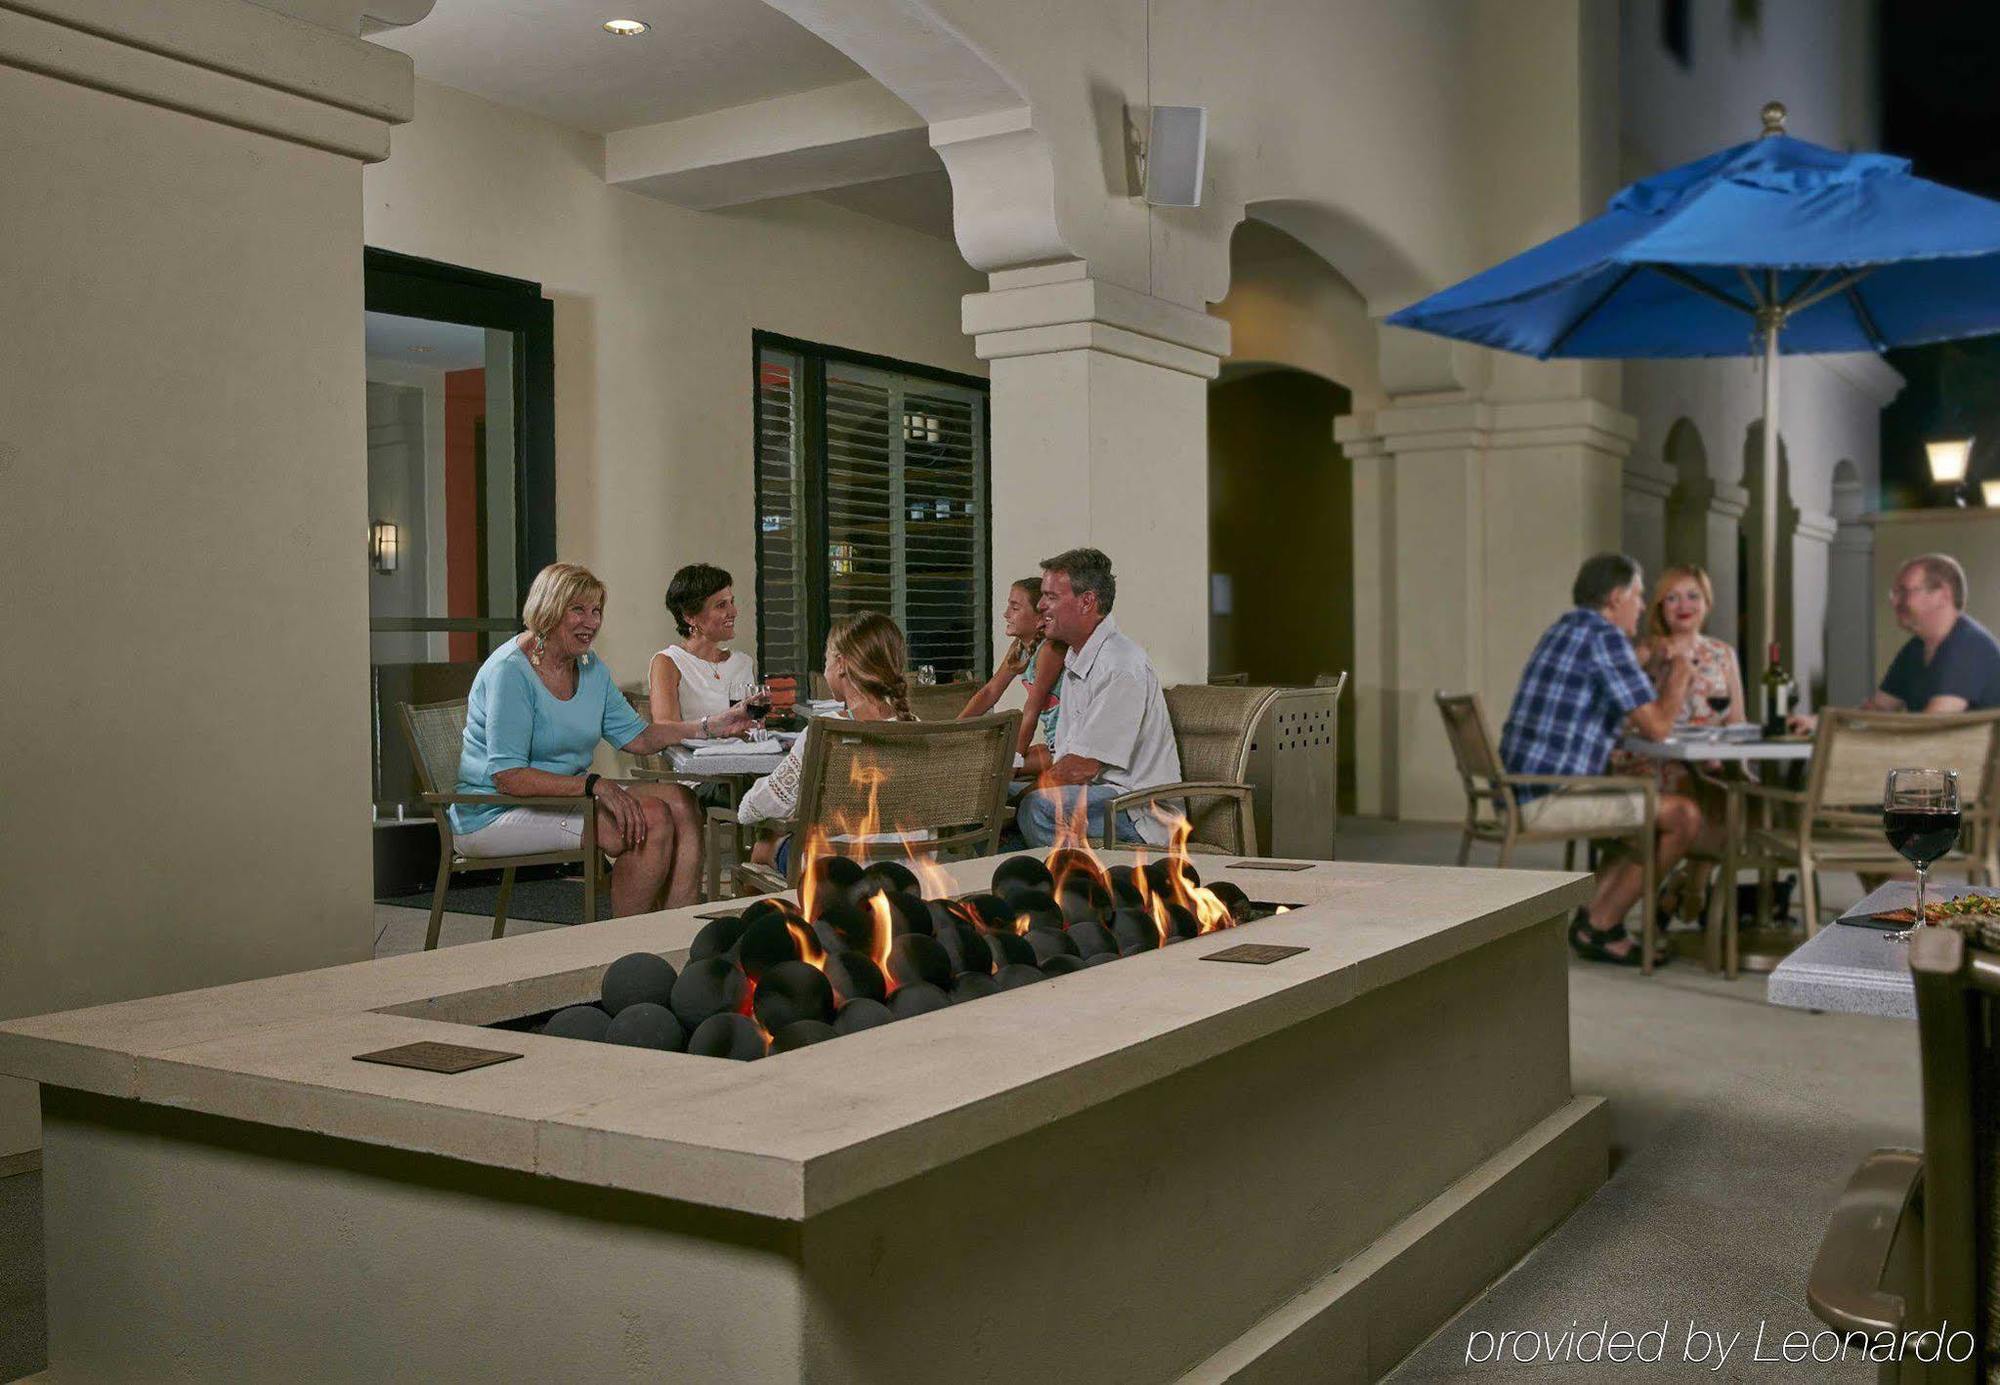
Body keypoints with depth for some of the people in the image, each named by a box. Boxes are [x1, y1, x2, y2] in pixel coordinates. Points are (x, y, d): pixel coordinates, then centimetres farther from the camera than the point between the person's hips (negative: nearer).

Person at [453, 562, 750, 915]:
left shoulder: (590, 668, 10)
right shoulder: (509, 671, -17)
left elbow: (639, 738, 13)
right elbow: (508, 777, -24)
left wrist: (712, 726, 1)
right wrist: (594, 785, -33)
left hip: (568, 792, 9)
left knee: (680, 803, -9)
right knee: (651, 817, -22)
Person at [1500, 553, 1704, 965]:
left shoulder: (1565, 631, 21)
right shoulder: (1605, 636, -11)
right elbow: (1656, 727, -12)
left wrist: (1667, 676, 19)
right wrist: (1681, 676, 6)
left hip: (1520, 792, 10)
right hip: (1551, 799, -10)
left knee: (1657, 809, 24)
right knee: (1684, 815, -6)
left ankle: (1596, 914, 13)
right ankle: (1598, 925, 2)